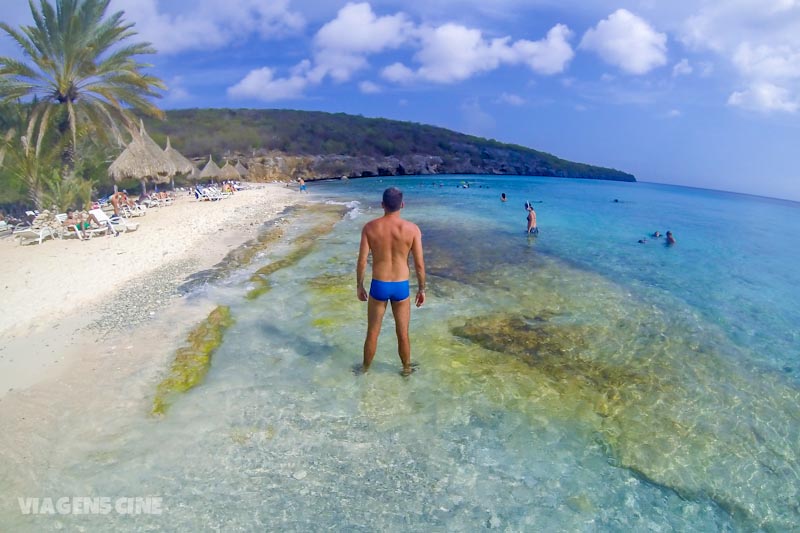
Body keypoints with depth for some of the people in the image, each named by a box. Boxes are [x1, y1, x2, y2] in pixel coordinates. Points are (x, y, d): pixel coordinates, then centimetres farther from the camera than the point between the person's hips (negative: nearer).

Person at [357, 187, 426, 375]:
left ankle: (366, 368, 38)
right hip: (401, 287, 0)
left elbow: (362, 261, -7)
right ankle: (406, 369, 38)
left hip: (378, 286, 0)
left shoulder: (370, 227, -10)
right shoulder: (412, 229, -12)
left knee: (372, 333, 19)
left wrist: (359, 286, 7)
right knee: (403, 334, 18)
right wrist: (422, 289, 6)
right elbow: (419, 264, -9)